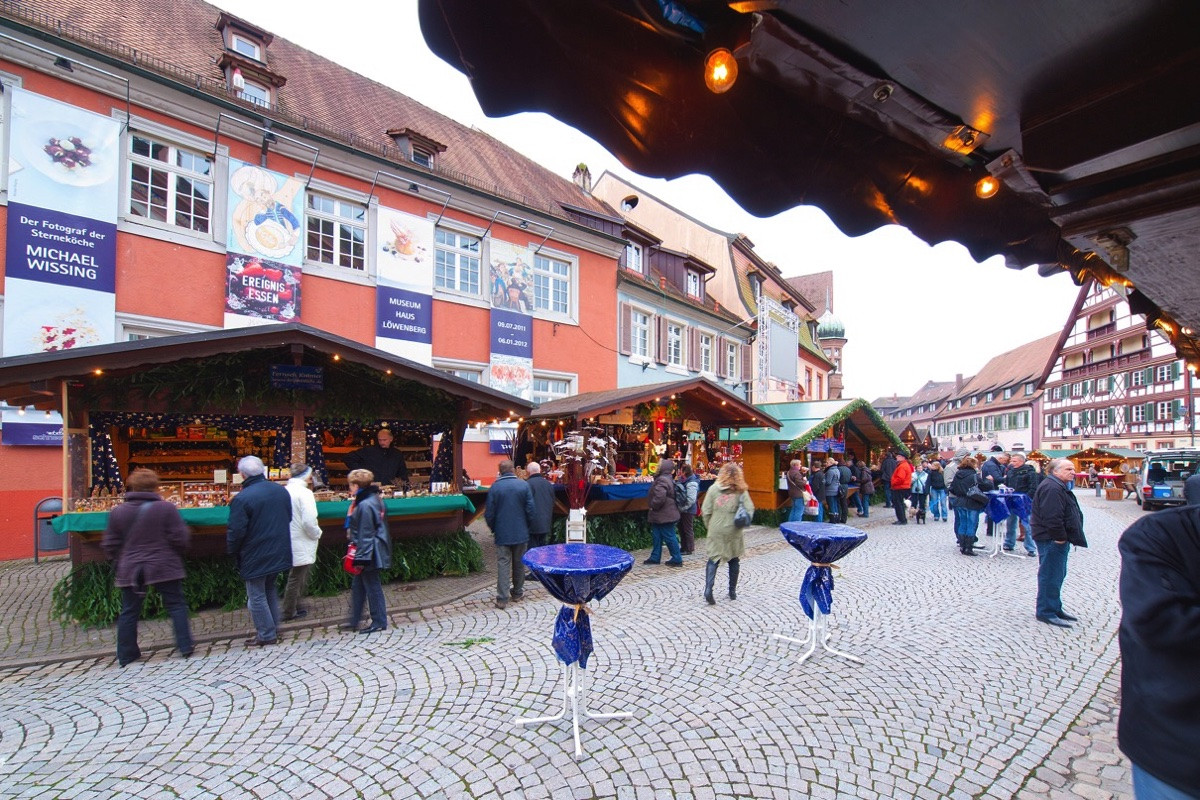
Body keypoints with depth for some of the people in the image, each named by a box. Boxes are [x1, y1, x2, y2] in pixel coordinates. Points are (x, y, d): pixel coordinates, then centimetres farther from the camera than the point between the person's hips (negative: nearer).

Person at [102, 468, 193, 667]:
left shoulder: (118, 512, 0)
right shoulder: (166, 508, -10)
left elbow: (109, 544, 4)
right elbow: (179, 539, -10)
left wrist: (120, 562, 21)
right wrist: (179, 554, 11)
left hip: (130, 570, 3)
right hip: (164, 567, -3)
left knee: (129, 612, 13)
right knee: (176, 606, 6)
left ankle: (126, 655, 19)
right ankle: (185, 647, 6)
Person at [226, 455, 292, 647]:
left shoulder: (241, 498, -20)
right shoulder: (281, 491, 1)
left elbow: (236, 532, -19)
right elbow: (288, 518, 12)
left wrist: (232, 551, -2)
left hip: (255, 557, -7)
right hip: (279, 553, 7)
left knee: (257, 597, 7)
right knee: (270, 590, 23)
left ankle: (266, 635, 15)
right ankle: (273, 627, 31)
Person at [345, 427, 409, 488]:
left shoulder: (398, 454, 15)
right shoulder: (368, 450, 5)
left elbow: (403, 472, 26)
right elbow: (349, 458, 10)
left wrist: (403, 481, 9)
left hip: (389, 489, 2)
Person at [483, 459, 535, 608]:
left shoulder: (495, 487, -8)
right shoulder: (523, 485, -6)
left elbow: (489, 513, -5)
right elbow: (531, 510, -5)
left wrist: (493, 528, 11)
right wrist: (528, 527, 9)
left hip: (502, 534, -1)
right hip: (521, 533, 1)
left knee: (503, 564, 2)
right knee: (519, 563, 15)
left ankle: (502, 598, -1)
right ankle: (517, 592, 27)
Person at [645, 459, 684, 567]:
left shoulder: (662, 480, -22)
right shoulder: (668, 479, 11)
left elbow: (660, 497, -32)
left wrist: (653, 506, -18)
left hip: (664, 515, -10)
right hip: (660, 515, 10)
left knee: (669, 537, -1)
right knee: (657, 536, 16)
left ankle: (677, 559, 8)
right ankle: (655, 557, 25)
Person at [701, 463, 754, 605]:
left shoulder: (714, 489, -5)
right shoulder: (741, 491, -6)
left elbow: (706, 511, -5)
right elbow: (749, 510, -9)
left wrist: (709, 526, 9)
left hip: (716, 531, 0)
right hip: (734, 532, 0)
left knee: (713, 559, 5)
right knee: (734, 560, 16)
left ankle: (708, 589, -12)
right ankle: (732, 591, 25)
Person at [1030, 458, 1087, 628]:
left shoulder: (1059, 487, 18)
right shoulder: (1051, 488, -20)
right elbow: (1052, 517, -27)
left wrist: (1064, 538, 19)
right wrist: (1061, 538, -21)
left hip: (1058, 540, 11)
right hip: (1052, 540, -11)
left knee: (1057, 575, 19)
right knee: (1050, 576, -5)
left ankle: (1055, 608, 29)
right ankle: (1046, 612, 2)